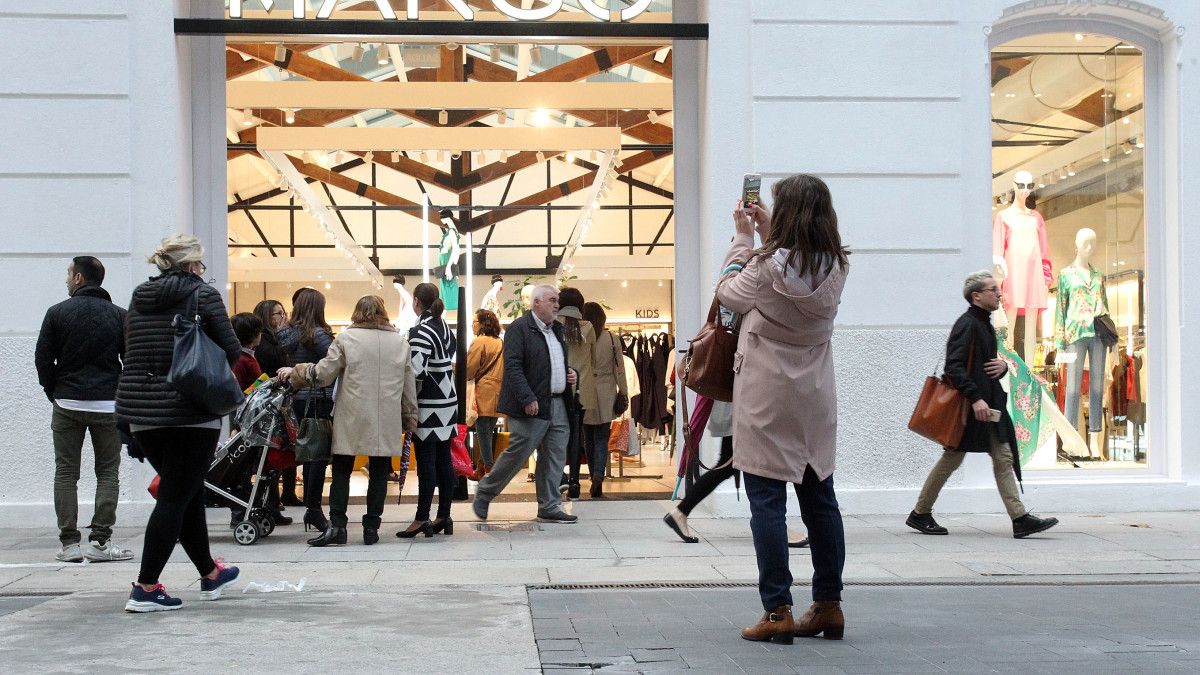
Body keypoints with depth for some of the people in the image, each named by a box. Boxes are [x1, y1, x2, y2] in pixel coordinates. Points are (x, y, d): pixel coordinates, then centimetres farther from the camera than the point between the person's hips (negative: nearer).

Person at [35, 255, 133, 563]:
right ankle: (100, 541, -2)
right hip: (108, 405, 0)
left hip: (67, 403, 0)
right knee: (108, 472, 5)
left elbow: (43, 359, 0)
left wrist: (54, 393, 11)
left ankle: (69, 543, 3)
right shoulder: (119, 315, 2)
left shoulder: (58, 313, -1)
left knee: (66, 473, 6)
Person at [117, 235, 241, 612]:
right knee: (175, 497, -1)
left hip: (140, 410, 6)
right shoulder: (202, 294, -5)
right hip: (189, 411, -6)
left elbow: (131, 352, 15)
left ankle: (210, 575, 29)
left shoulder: (139, 298, 11)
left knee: (187, 492, 18)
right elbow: (231, 351, -6)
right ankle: (146, 588, -4)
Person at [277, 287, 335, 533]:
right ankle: (313, 508, -5)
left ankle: (310, 506, 18)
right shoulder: (318, 334, -13)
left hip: (299, 399, 7)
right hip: (320, 399, -7)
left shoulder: (287, 333, 6)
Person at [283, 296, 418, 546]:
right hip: (387, 420, 2)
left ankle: (337, 525, 1)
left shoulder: (346, 338, -2)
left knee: (342, 471, 6)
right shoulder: (400, 341, 8)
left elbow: (324, 373, -1)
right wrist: (409, 418, 18)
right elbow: (409, 384, 10)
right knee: (378, 472, 8)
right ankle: (372, 527, 8)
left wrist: (295, 372, 15)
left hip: (352, 417, -2)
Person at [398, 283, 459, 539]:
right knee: (444, 460, 10)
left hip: (429, 406, -8)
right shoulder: (443, 326, 10)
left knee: (426, 462, -7)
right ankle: (444, 516, 14)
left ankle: (422, 518, -7)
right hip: (448, 402, 8)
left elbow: (416, 371, -21)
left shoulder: (420, 331, -15)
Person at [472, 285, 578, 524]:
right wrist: (527, 399, -23)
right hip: (531, 406, -8)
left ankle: (549, 507, 13)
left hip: (558, 405, 8)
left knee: (555, 456, 6)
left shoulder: (556, 330, 18)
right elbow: (513, 367, -17)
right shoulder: (519, 328, -9)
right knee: (518, 453, -4)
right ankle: (484, 493, 14)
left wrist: (572, 375, 9)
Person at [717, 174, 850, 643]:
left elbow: (728, 295, 0)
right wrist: (767, 236, 17)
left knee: (767, 500, -2)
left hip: (768, 398, -6)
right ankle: (828, 605, 18)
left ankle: (778, 611, -4)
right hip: (815, 397, 6)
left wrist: (743, 238, 8)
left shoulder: (769, 266, -17)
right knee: (819, 498, 12)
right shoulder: (835, 267, 1)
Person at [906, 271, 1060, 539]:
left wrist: (1002, 366, 4)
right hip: (967, 406, -9)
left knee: (1003, 459, 2)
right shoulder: (966, 324, -14)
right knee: (952, 460, 1)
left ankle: (1020, 519, 0)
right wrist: (975, 398, -28)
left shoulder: (984, 324, 16)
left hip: (988, 405, 9)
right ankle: (919, 514, 14)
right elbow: (954, 366, -22)